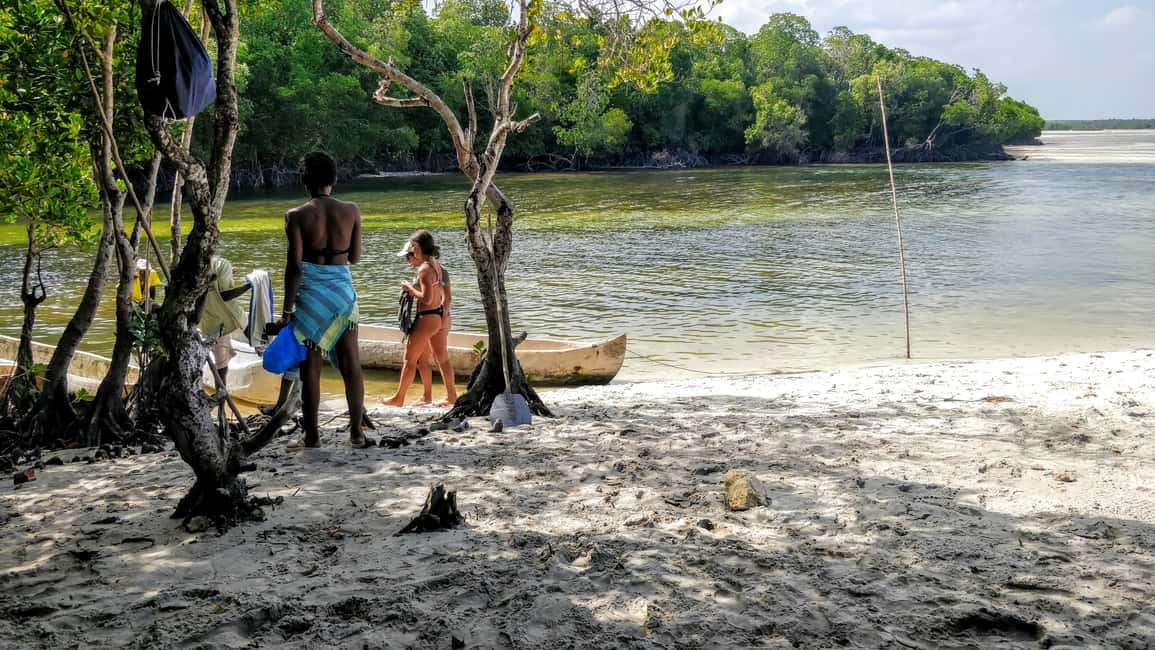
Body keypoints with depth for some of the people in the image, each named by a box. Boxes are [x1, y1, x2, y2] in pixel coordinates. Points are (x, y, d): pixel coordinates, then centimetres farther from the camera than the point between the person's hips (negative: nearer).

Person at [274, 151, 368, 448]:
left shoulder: (298, 215, -8)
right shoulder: (351, 211, -2)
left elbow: (294, 266, -11)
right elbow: (355, 257, 6)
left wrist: (287, 310, -6)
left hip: (310, 292, -2)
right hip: (343, 289, 2)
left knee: (310, 366, 5)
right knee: (350, 363, 8)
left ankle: (312, 435, 10)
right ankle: (356, 432, 12)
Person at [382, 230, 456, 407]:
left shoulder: (424, 269, -19)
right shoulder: (436, 264, 7)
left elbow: (427, 299, -23)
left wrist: (410, 288, -11)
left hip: (428, 318, -9)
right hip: (441, 316, 9)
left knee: (410, 359, 3)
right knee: (443, 358, 14)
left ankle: (398, 398, 11)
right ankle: (451, 395, 19)